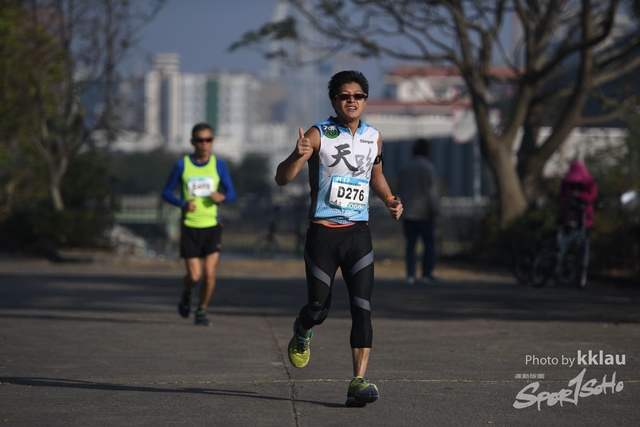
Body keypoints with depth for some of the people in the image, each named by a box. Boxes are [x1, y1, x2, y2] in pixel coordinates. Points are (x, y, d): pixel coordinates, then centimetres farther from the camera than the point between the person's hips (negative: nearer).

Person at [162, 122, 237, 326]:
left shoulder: (219, 165, 2)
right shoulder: (182, 165, -2)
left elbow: (232, 193, 6)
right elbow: (166, 192, 4)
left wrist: (222, 197, -18)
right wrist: (183, 203, -16)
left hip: (212, 226, 1)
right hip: (190, 227, -1)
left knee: (210, 273, -9)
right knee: (194, 276, -4)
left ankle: (201, 312, 11)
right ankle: (186, 294, 31)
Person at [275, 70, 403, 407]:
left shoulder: (374, 137, 8)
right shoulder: (318, 135, -7)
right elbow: (282, 178, -11)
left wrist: (389, 199, 7)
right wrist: (298, 156, -32)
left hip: (358, 233, 3)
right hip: (322, 232, -3)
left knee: (362, 308, -11)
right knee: (319, 308, 4)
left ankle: (359, 383, -14)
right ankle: (301, 333, 41)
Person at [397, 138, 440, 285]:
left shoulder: (405, 169, 7)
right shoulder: (428, 168, -10)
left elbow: (400, 190, 13)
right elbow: (432, 190, -17)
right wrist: (435, 211, -15)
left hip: (408, 214, 5)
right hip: (424, 214, -5)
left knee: (410, 244, 6)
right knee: (429, 244, 6)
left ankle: (410, 275, -2)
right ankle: (427, 274, 2)